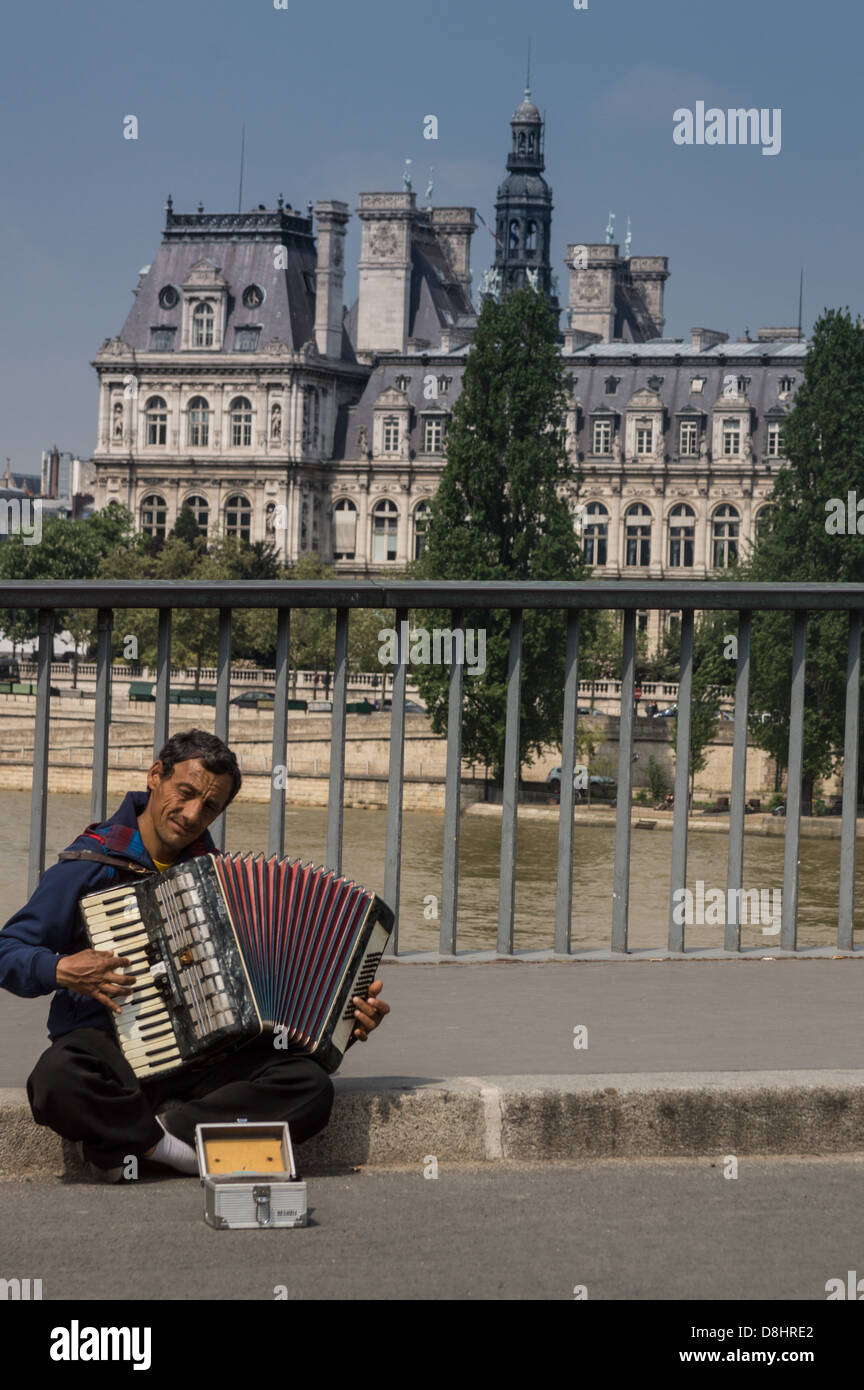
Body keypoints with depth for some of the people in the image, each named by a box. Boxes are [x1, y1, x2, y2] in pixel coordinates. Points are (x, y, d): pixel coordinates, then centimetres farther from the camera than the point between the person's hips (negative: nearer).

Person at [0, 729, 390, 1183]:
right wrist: (61, 970, -21)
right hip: (110, 1045, -4)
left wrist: (345, 1012, 2)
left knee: (309, 1085, -23)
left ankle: (122, 1141, -18)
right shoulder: (90, 865, -2)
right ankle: (171, 1143, -14)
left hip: (207, 1053, 5)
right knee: (57, 1081, -39)